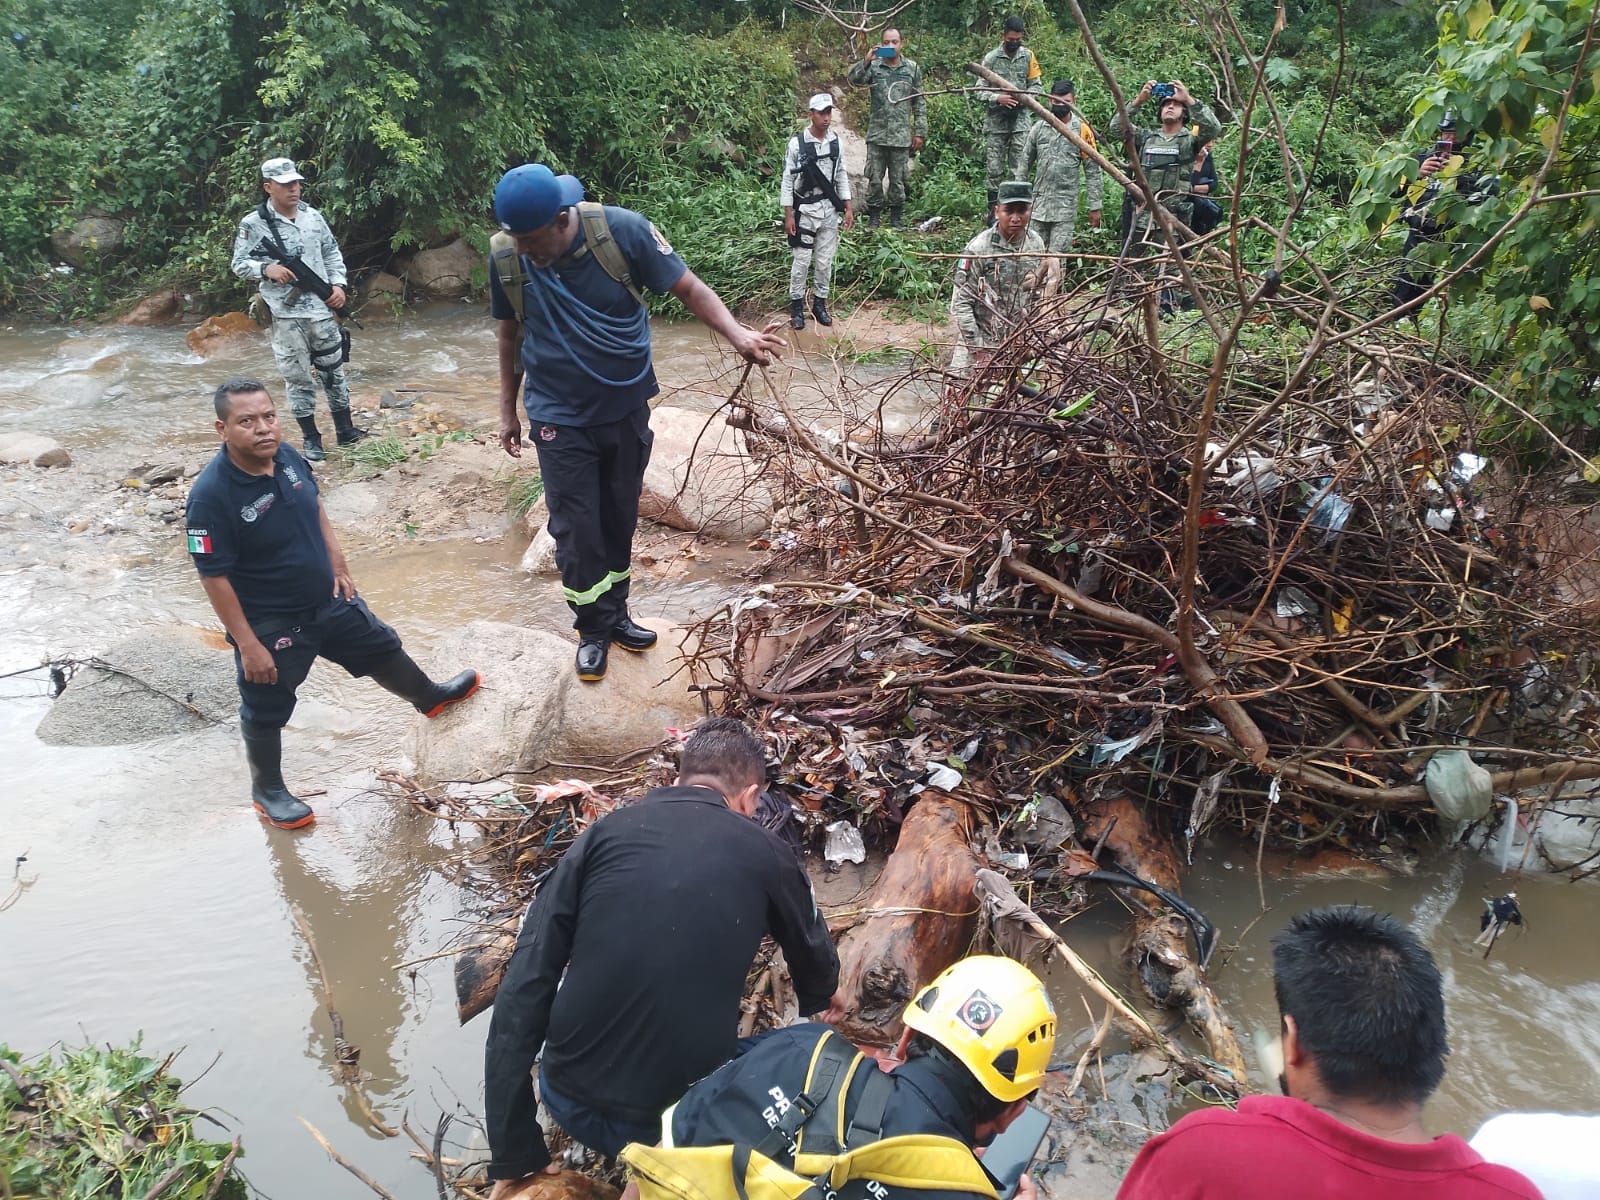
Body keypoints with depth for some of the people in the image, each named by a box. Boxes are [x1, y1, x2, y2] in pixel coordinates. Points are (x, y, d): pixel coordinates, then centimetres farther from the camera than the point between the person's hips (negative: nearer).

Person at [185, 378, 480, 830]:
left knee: (381, 649, 25)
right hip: (269, 624, -6)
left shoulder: (287, 455, -10)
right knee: (267, 710, 15)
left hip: (328, 601, 6)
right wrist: (248, 645, -21)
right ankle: (267, 791, 38)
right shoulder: (212, 494, -30)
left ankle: (430, 698, 54)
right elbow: (215, 578, -24)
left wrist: (338, 564, 12)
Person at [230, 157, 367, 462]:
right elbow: (239, 264, -3)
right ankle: (310, 438, 14)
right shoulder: (253, 224, -6)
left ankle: (345, 429, 24)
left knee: (334, 370, 12)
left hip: (322, 309, 4)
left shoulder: (313, 217, 6)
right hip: (286, 315, -4)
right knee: (298, 377, 4)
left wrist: (338, 284, 0)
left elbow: (332, 254, 14)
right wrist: (266, 268, -21)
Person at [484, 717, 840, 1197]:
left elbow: (524, 989, -5)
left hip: (567, 1103, 3)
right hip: (672, 1120, -3)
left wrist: (515, 1155, 1)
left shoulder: (604, 834, 1)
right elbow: (815, 959, 20)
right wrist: (819, 1002, 45)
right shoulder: (765, 853, 0)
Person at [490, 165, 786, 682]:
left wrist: (737, 333, -32)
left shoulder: (623, 231, -20)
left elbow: (689, 289, -15)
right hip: (559, 418, -1)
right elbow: (509, 332, 1)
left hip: (626, 408, 1)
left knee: (619, 518, 15)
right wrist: (508, 410, 9)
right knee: (576, 529, 0)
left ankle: (615, 612, 34)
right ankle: (594, 627, 20)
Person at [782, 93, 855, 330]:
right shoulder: (797, 143, -10)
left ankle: (820, 304, 21)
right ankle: (796, 306, 12)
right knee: (801, 261, 1)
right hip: (805, 209, -3)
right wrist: (788, 215, -10)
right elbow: (787, 180, -7)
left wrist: (848, 207, 5)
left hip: (829, 209, 4)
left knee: (825, 261, 8)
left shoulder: (835, 142, 2)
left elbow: (841, 176, 10)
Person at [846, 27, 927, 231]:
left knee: (898, 179, 7)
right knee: (874, 178, 4)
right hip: (877, 134, 0)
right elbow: (853, 80, -15)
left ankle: (897, 218, 17)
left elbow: (920, 104, 8)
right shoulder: (874, 66, 3)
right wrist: (865, 62, -30)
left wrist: (920, 132, 3)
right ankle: (874, 216, 14)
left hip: (901, 136, 0)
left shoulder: (913, 69, 6)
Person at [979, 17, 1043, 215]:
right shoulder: (991, 58, -3)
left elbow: (1036, 83, 11)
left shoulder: (1027, 56, 5)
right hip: (996, 119, -1)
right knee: (994, 167, 1)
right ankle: (994, 209, 10)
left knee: (1018, 167, -3)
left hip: (1020, 117, 2)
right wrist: (997, 98, -22)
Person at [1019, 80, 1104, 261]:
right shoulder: (1039, 128, 6)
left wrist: (1095, 206, -3)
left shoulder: (1082, 130, -2)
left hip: (1066, 205, -3)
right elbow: (1025, 164, 13)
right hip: (1038, 203, 3)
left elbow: (1093, 171, 0)